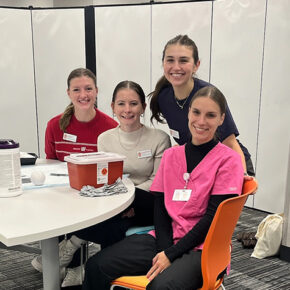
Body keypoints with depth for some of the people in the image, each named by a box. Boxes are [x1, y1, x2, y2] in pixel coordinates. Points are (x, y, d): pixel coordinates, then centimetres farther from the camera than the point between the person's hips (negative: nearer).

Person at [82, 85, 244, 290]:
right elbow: (160, 205, 7)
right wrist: (164, 249, -10)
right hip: (165, 238, 5)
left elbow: (212, 217, -10)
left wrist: (171, 254, -14)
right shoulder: (171, 155, 13)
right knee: (96, 267, -14)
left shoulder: (228, 160, -4)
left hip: (201, 247, -5)